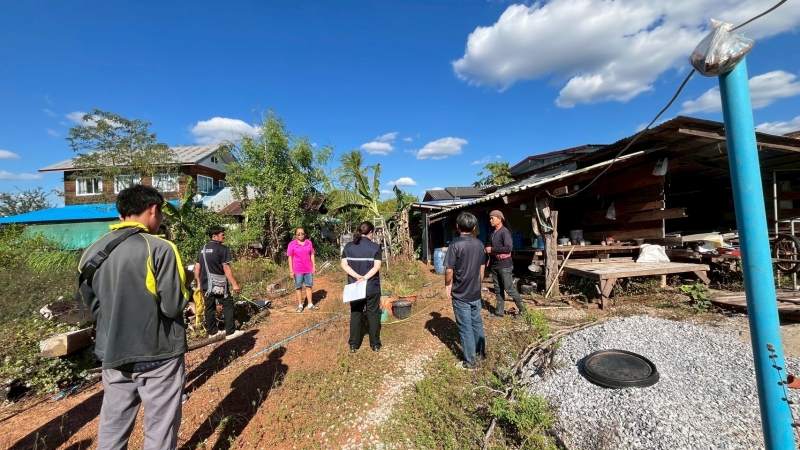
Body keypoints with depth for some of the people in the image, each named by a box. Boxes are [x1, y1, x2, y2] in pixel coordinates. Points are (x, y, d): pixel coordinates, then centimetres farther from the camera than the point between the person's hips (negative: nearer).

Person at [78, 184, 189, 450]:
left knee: (112, 429, 22)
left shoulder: (92, 252, 2)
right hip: (158, 354, -6)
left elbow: (93, 306, 10)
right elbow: (173, 306, -18)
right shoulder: (159, 248, -19)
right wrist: (182, 285, 0)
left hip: (113, 355, 6)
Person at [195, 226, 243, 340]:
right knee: (228, 306, 1)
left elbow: (197, 268, 15)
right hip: (219, 284, -8)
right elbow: (226, 268, -17)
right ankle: (230, 332, 3)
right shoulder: (222, 248, -13)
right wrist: (234, 284, -14)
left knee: (209, 307, 13)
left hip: (206, 284, 8)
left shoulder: (203, 249, 11)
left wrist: (200, 282, 24)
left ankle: (212, 332, 23)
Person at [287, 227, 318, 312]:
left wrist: (314, 266, 5)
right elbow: (290, 258, -5)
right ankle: (300, 305, 20)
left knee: (309, 286, 11)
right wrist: (291, 270, -6)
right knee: (298, 287, 9)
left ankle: (310, 304, 22)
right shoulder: (292, 244, -7)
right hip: (298, 270, -2)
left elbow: (312, 255, 6)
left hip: (308, 269, 3)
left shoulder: (309, 242, 0)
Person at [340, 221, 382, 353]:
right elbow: (377, 267, -17)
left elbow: (344, 265, -7)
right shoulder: (375, 247, -8)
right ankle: (375, 344, 21)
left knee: (355, 314, 15)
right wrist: (365, 278, -20)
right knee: (373, 315, 11)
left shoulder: (348, 247, 0)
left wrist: (357, 276, -14)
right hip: (372, 287, -2)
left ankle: (353, 344, 22)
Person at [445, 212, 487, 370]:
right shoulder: (479, 244, 1)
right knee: (477, 323, 22)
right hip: (476, 292, 6)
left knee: (465, 328, 5)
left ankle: (470, 362, 16)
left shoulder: (456, 245, -19)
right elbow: (481, 268, 10)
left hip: (460, 294, -6)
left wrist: (447, 285, -2)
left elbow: (449, 270, -18)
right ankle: (481, 351, 38)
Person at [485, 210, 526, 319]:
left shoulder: (504, 232, -15)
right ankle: (499, 312, 20)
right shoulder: (493, 233, 11)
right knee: (498, 290, 12)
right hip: (494, 265, 8)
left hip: (504, 265, -8)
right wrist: (490, 258, 13)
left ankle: (522, 309, 16)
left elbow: (508, 248, -25)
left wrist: (492, 249, -20)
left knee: (509, 289, -1)